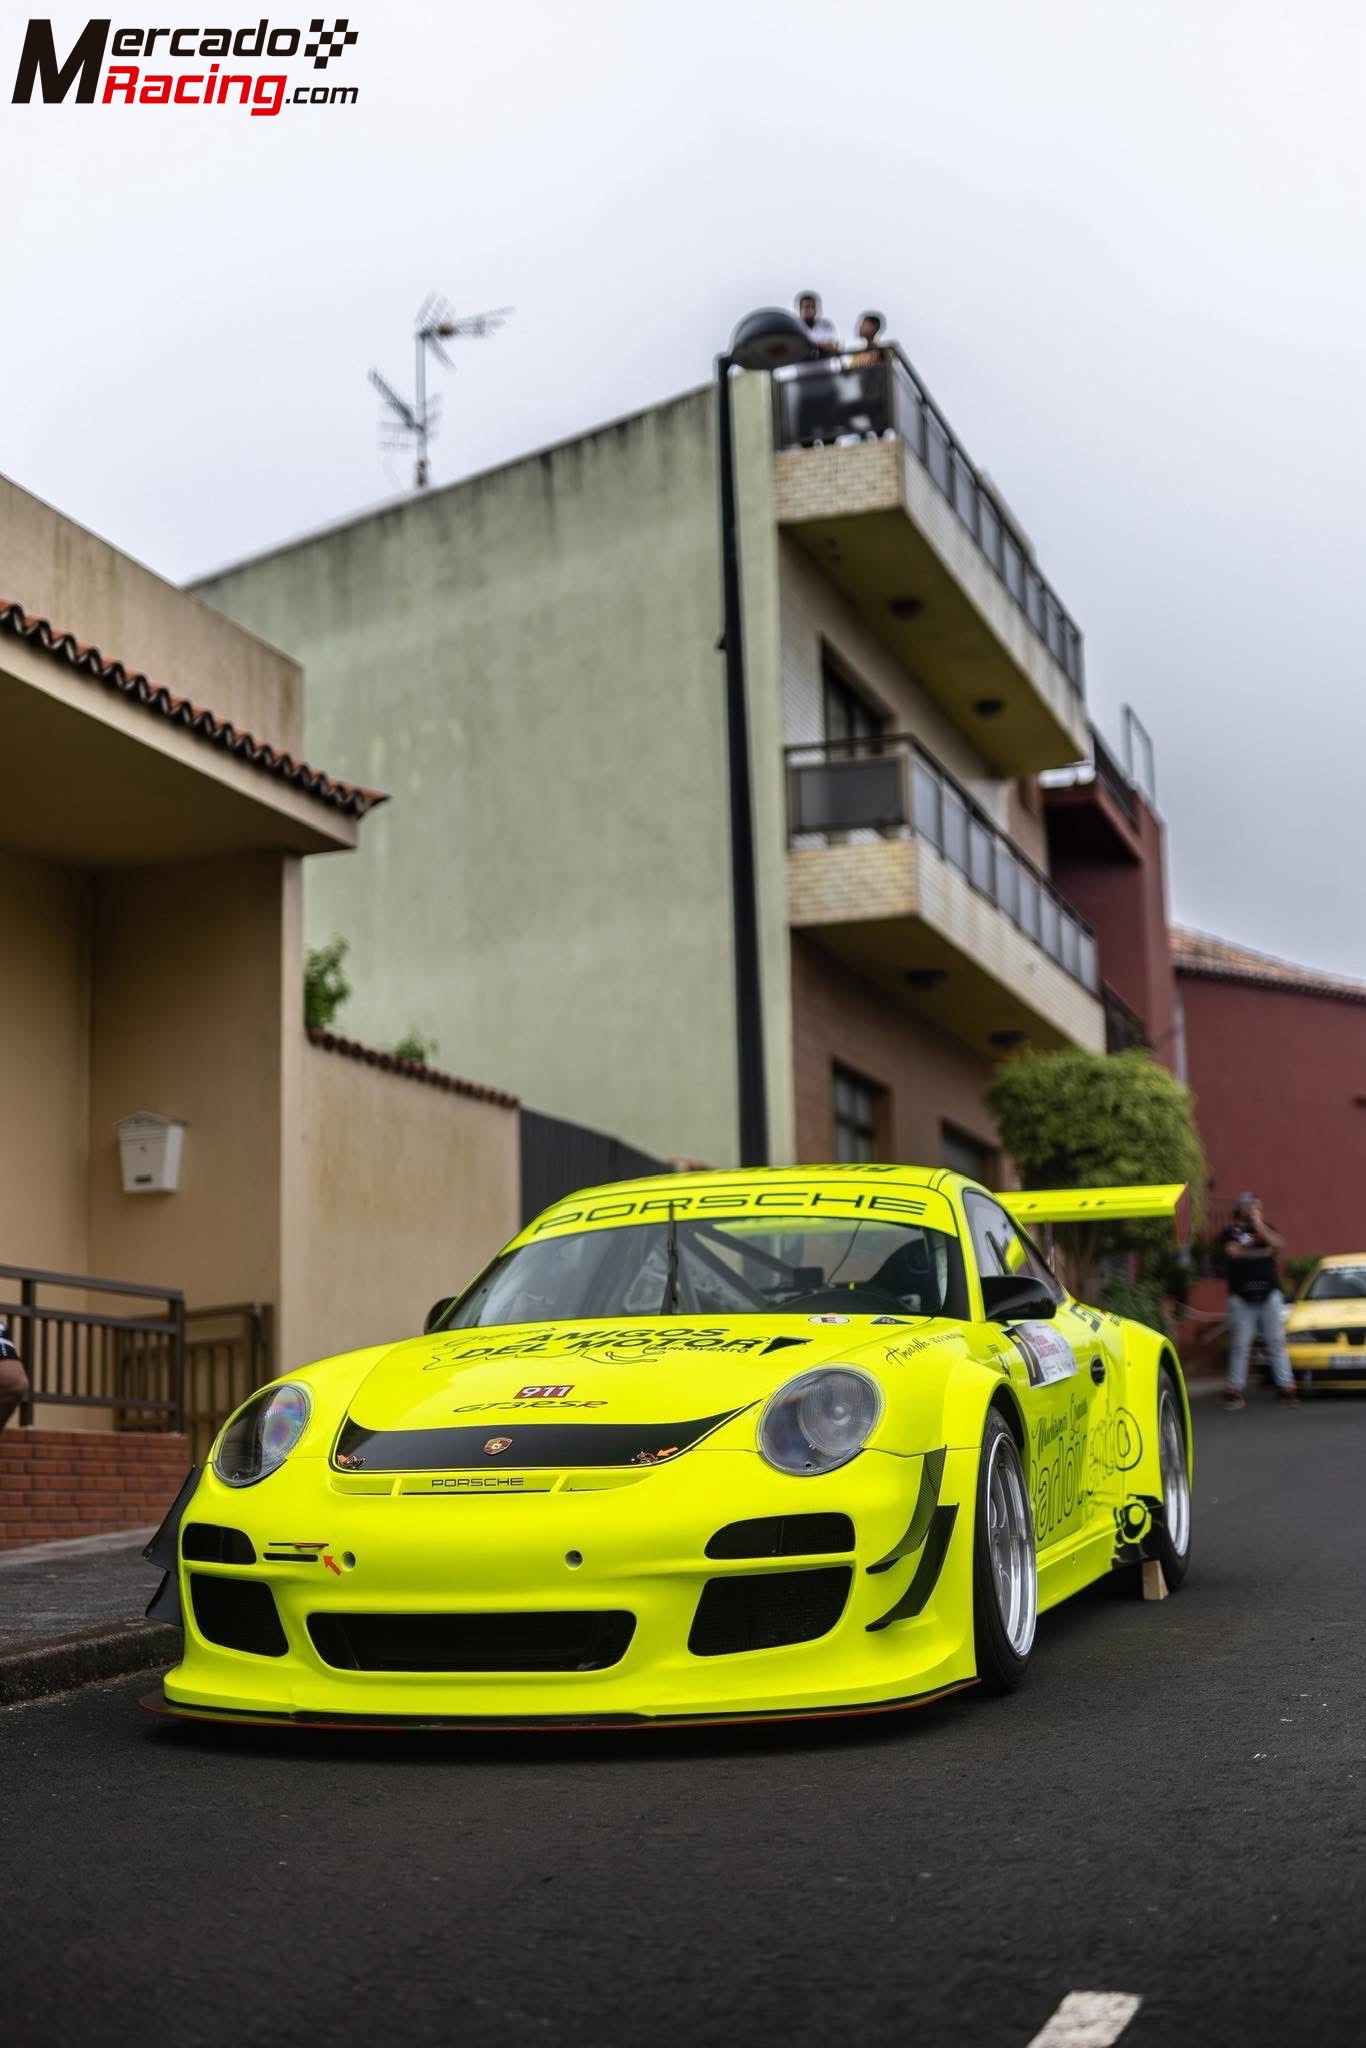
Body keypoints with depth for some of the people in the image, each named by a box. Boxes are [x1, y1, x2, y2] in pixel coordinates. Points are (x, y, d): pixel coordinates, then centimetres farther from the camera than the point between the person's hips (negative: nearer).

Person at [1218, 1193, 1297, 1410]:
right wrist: (1263, 1252, -5)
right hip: (1241, 1296, -3)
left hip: (1269, 1294, 3)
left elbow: (1279, 1245, -2)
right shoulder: (1230, 1233, 6)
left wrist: (1259, 1225, -3)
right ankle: (1234, 1389, 1)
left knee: (1277, 1342, 1)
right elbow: (1233, 1251, -13)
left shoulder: (1265, 1228, 16)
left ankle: (1286, 1386, 1)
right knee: (1239, 1344, -3)